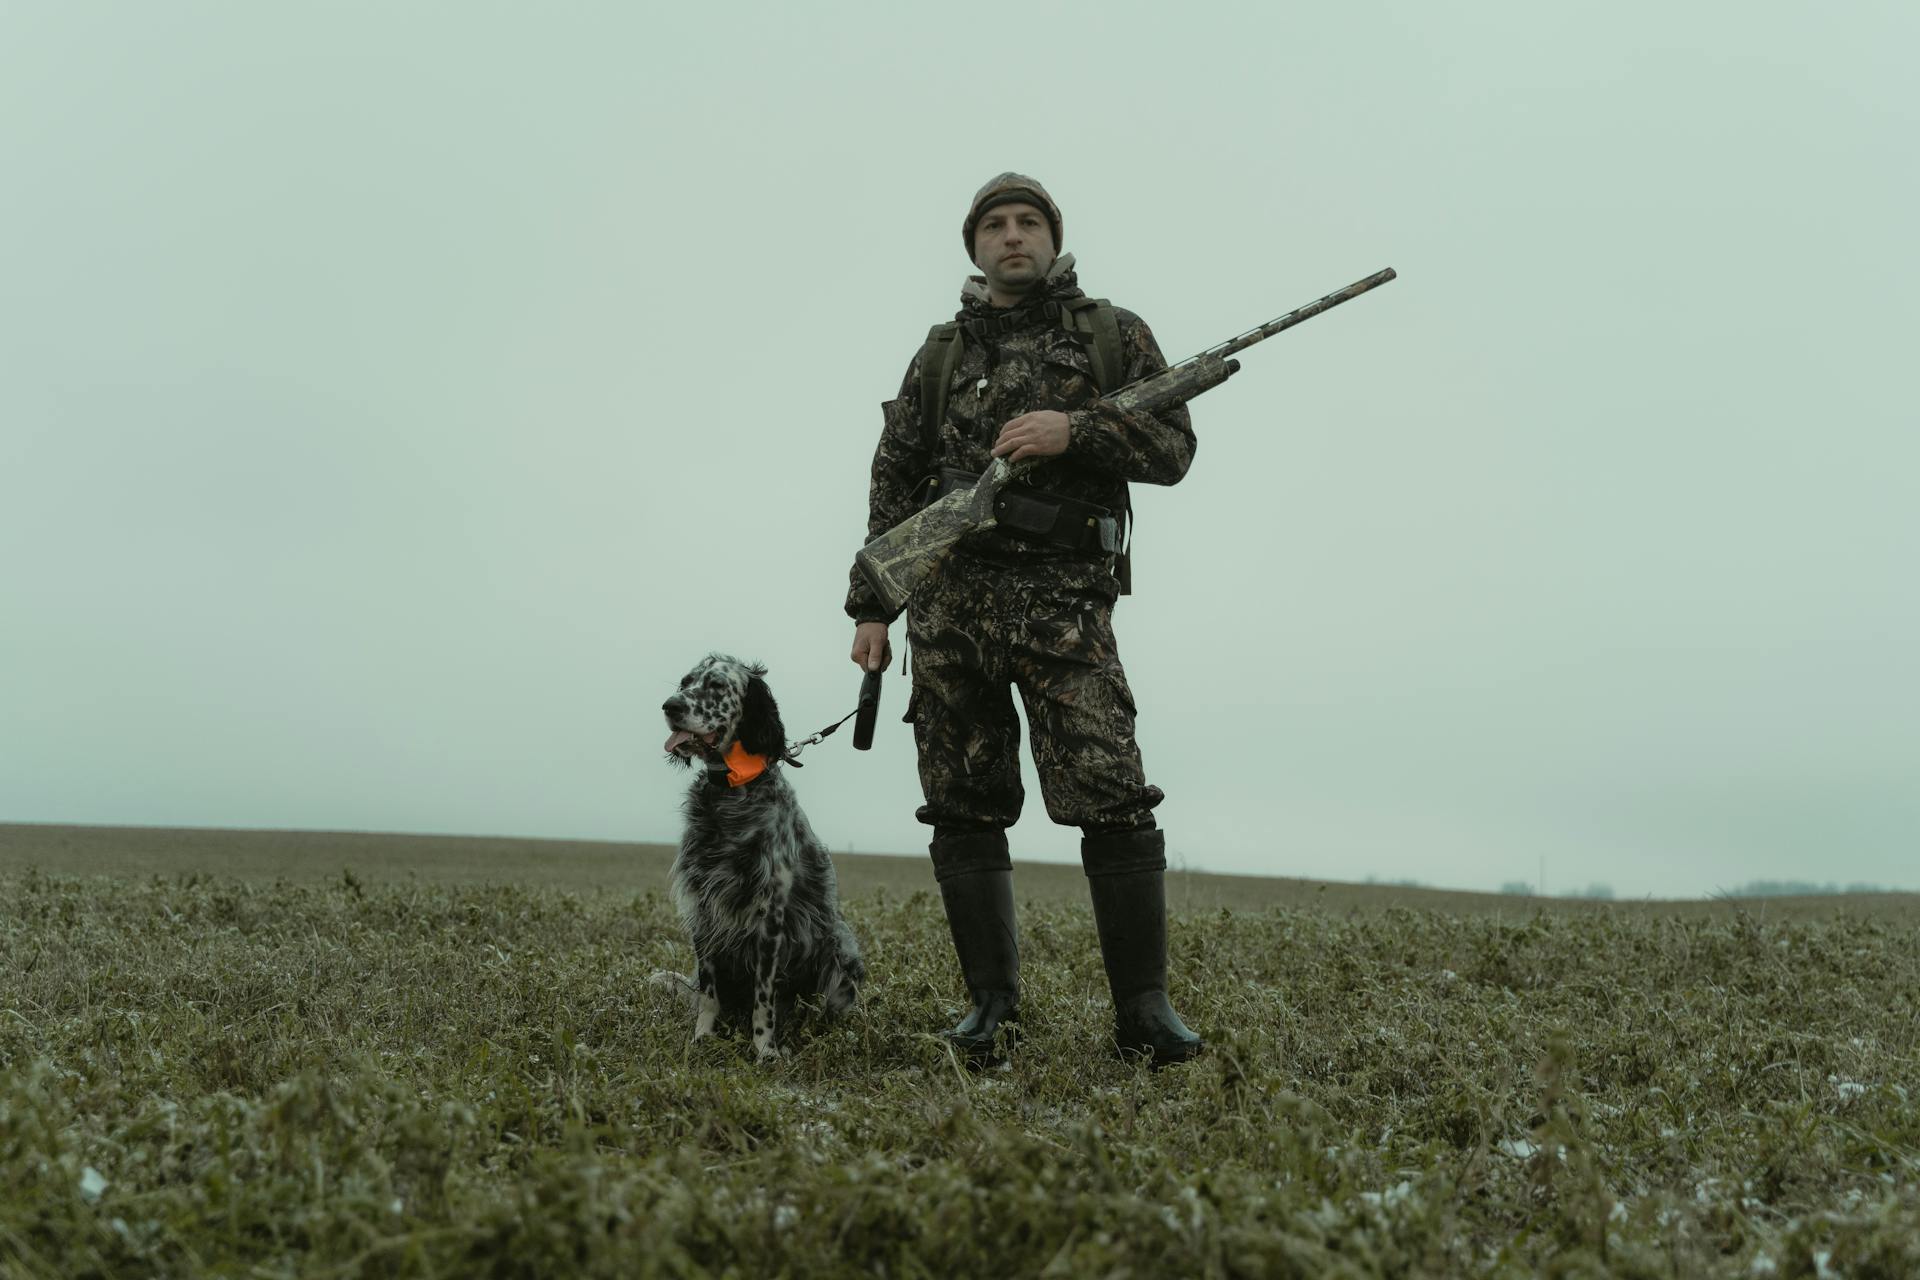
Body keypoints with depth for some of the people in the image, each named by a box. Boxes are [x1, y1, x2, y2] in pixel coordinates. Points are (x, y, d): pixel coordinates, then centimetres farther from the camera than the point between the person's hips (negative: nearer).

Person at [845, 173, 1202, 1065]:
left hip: (1063, 601, -3)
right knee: (963, 812, 3)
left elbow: (1172, 448, 3)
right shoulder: (941, 354, 16)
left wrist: (1075, 429, -13)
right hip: (949, 602, 3)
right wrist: (870, 605, 9)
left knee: (1113, 800, -12)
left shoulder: (1115, 336, 11)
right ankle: (992, 1002, 13)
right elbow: (893, 483, 15)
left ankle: (1143, 1008, -3)